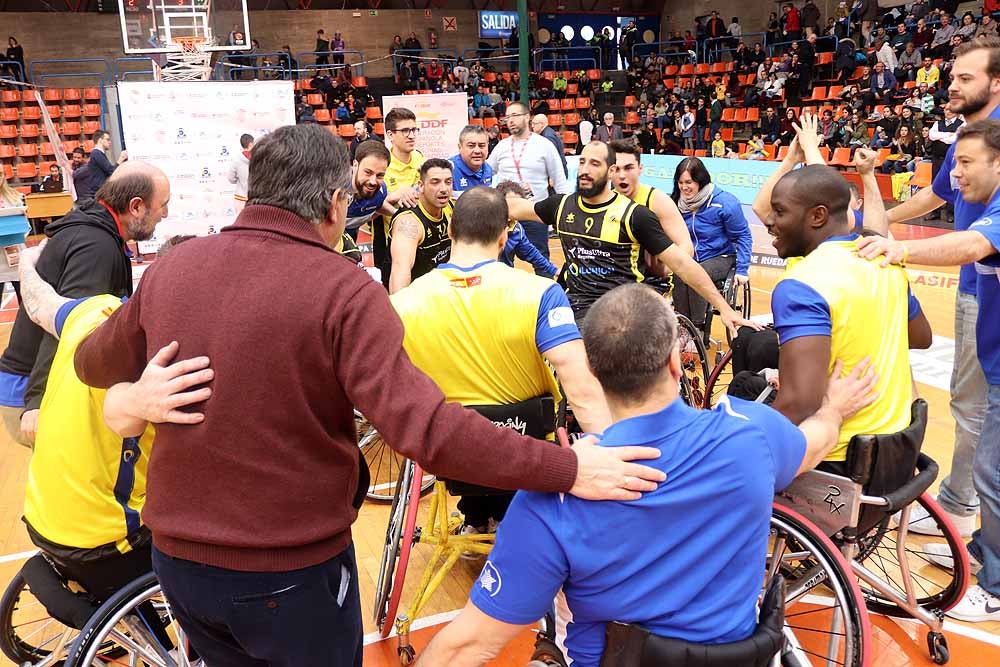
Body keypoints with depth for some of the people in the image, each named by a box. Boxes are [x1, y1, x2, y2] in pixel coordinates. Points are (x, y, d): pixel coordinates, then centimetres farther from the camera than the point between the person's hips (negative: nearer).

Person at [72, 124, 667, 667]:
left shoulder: (171, 269, -4)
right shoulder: (342, 290, -21)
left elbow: (94, 365, 13)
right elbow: (424, 427, -30)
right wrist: (568, 469, -24)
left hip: (178, 556, 5)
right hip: (291, 570, -4)